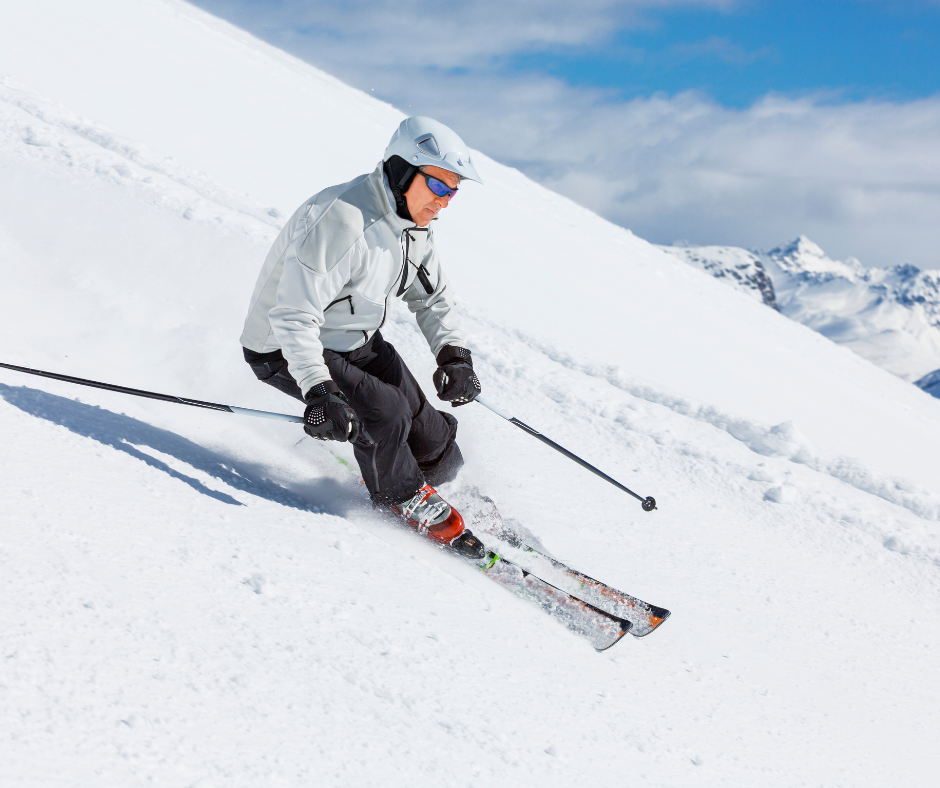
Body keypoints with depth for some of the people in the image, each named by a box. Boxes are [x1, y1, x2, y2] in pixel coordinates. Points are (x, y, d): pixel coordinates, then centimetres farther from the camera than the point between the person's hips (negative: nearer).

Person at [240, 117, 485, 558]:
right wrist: (318, 393, -45)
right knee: (383, 410, -28)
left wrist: (453, 354, -10)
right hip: (286, 352, -7)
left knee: (437, 452, -2)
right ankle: (401, 497, 0)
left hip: (358, 343, 8)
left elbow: (432, 297, 8)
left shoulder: (413, 224, -4)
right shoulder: (339, 220, -33)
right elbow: (293, 316, -36)